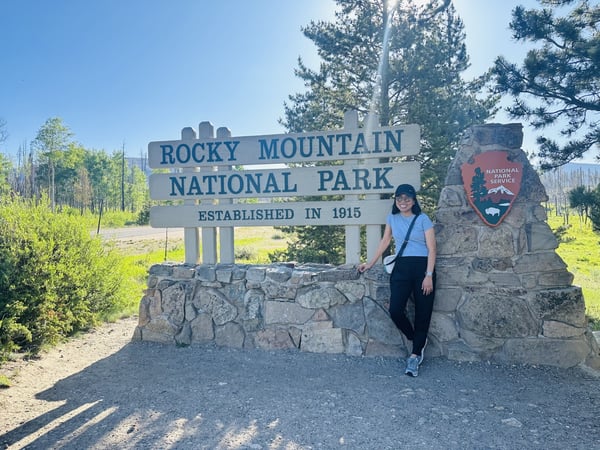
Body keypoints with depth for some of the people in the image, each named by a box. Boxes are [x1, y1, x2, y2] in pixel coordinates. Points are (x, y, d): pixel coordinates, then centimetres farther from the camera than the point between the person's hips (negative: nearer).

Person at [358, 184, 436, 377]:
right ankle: (418, 342, 15)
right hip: (401, 267, 3)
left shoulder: (423, 219, -1)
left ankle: (415, 355, 12)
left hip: (422, 267, -2)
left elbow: (431, 249, -4)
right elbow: (385, 241, 20)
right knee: (395, 310, -11)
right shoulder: (392, 218, 11)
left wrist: (429, 276, -12)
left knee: (423, 313, 0)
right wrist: (370, 263, 19)